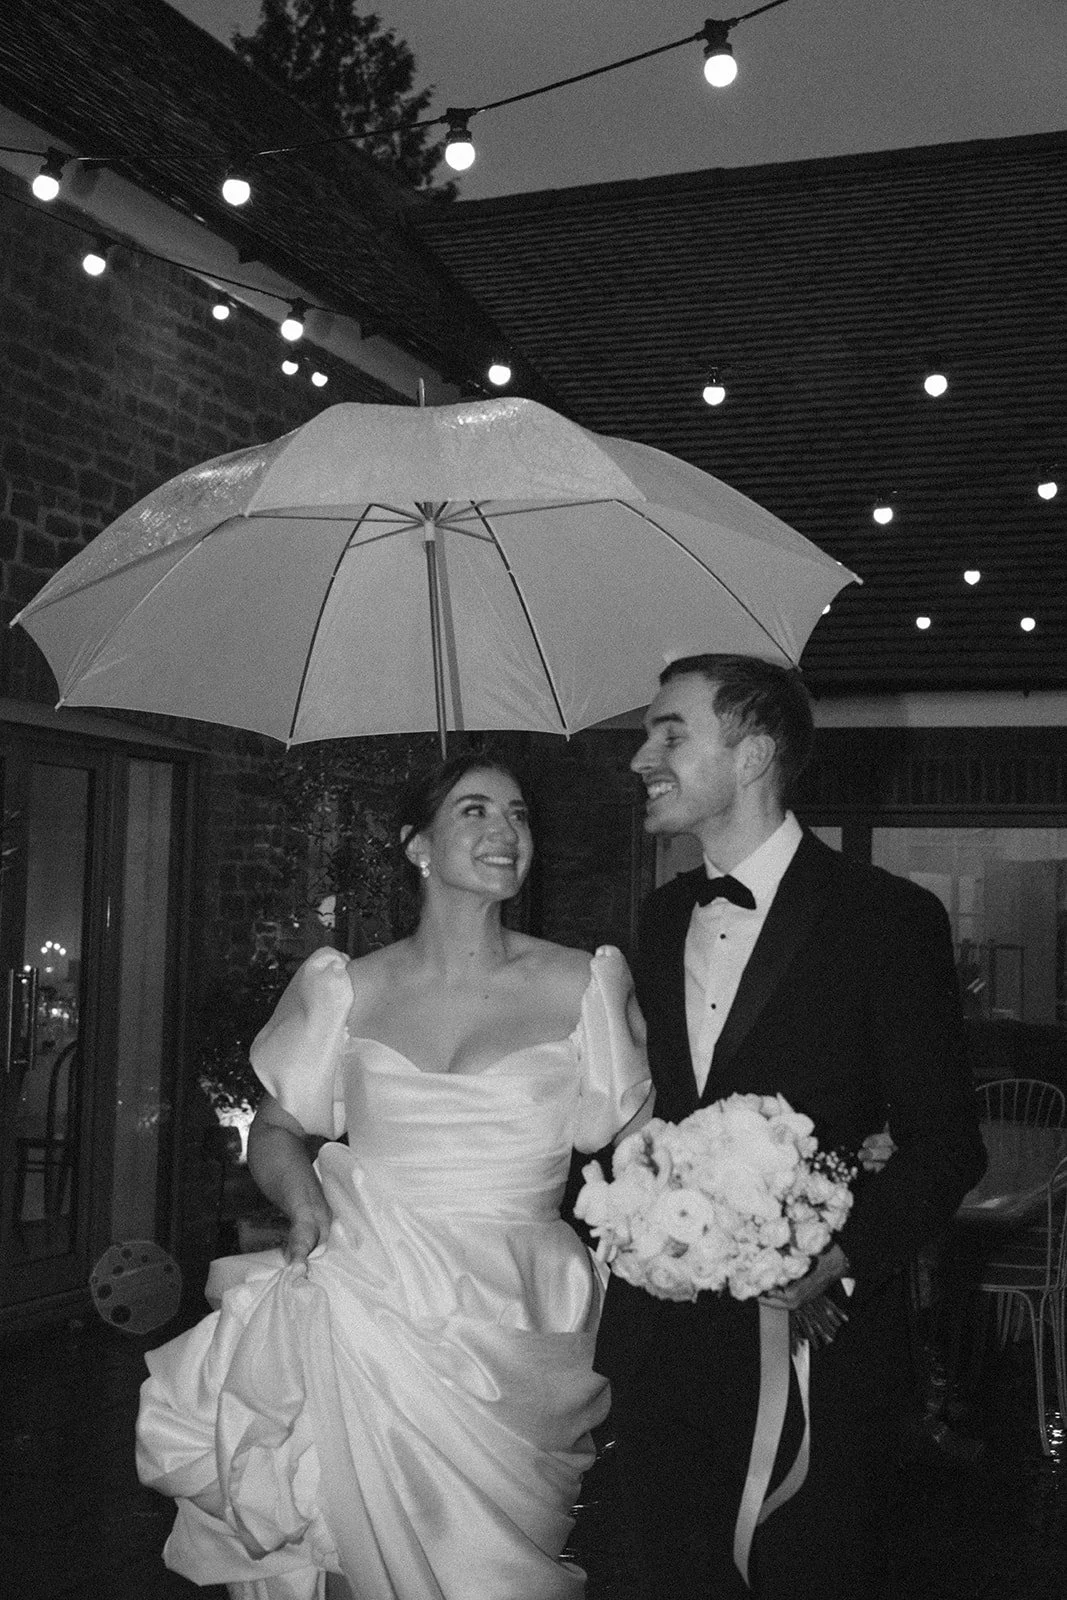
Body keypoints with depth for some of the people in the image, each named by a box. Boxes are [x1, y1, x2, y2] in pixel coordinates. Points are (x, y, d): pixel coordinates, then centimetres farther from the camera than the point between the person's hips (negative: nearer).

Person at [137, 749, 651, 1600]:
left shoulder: (582, 987, 1)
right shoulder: (352, 988, 4)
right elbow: (276, 1127, 14)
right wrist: (302, 1195, -4)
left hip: (506, 1328, 0)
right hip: (364, 1299, 1)